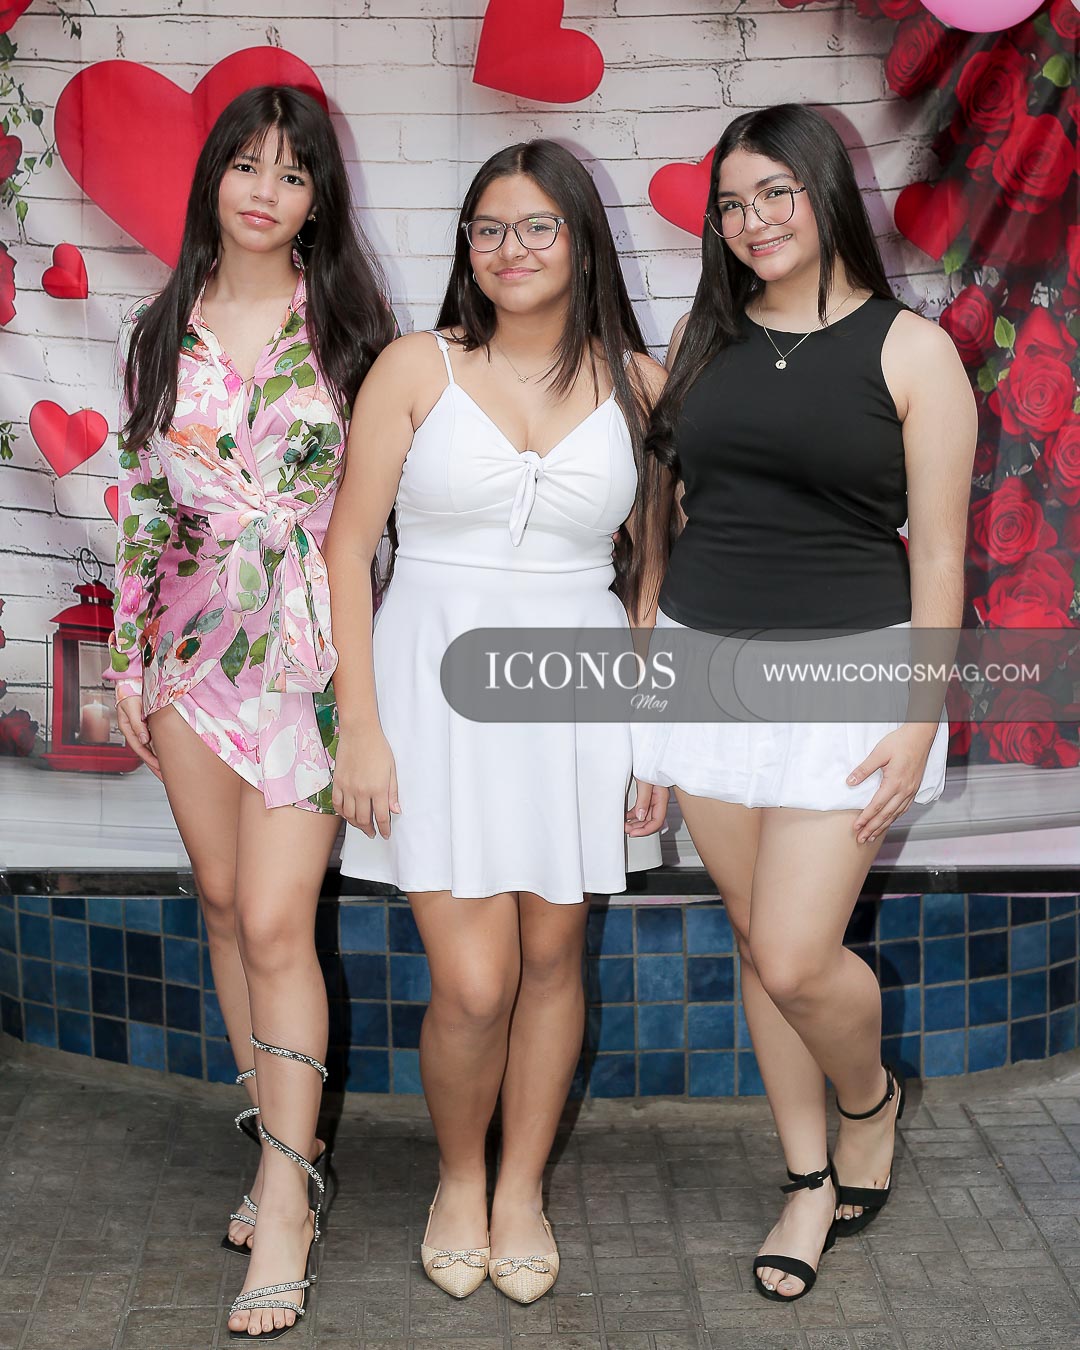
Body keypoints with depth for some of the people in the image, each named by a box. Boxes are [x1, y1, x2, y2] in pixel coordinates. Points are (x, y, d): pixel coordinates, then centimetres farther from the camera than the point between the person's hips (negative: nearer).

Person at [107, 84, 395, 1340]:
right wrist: (126, 656, 8)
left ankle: (285, 1195, 0)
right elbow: (141, 502, 10)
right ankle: (283, 1145, 25)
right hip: (193, 645, 4)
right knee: (226, 908, 11)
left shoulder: (346, 322, -2)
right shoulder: (162, 330, 7)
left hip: (310, 646, -4)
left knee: (276, 922, -9)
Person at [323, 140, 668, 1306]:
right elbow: (347, 547, -2)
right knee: (473, 982, -6)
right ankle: (457, 1175, 23)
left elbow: (657, 565, 9)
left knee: (552, 957, 10)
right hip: (440, 684, -2)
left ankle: (521, 1187, 31)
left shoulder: (636, 383, 4)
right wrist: (359, 728, -8)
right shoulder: (417, 367, -2)